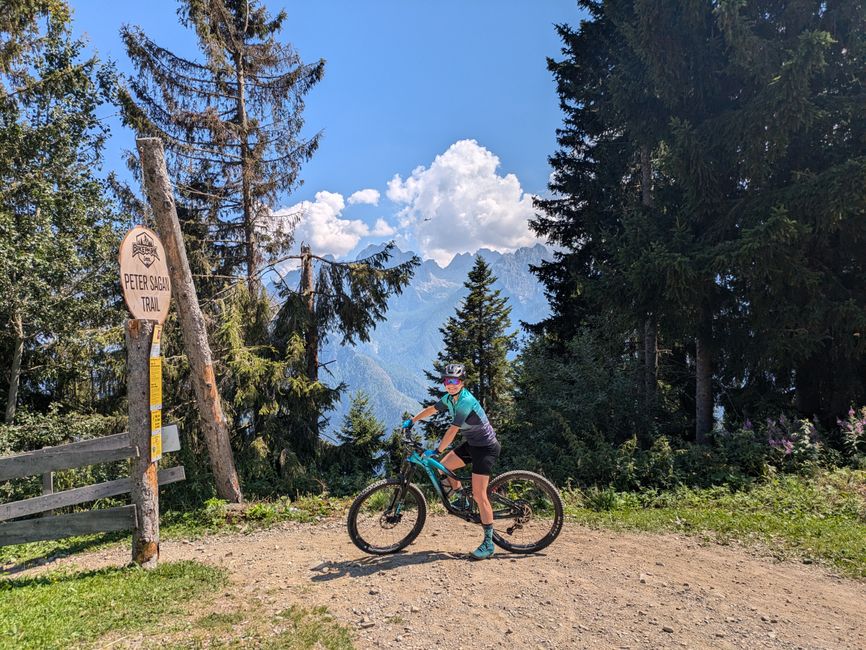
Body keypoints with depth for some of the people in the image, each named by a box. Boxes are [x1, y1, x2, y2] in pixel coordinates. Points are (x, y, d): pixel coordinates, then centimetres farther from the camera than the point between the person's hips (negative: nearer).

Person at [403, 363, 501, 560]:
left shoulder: (466, 401, -27)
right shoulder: (450, 398, 1)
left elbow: (452, 431, -29)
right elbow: (432, 409, 18)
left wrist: (436, 451, -27)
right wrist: (411, 421, 23)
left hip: (486, 448, -9)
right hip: (471, 443, 9)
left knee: (479, 495, -10)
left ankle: (488, 544, -2)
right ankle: (462, 501, 28)